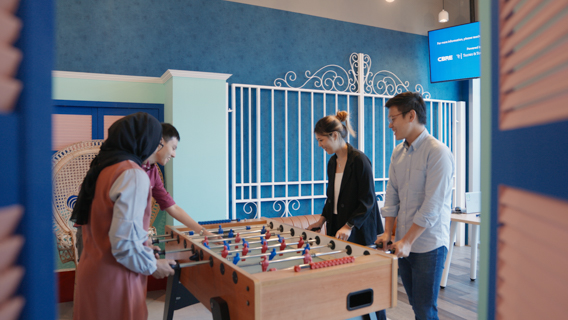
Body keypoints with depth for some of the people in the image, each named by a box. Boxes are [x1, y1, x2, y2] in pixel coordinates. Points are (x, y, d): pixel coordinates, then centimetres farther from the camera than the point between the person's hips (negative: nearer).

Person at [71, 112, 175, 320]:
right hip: (114, 281, -8)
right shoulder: (133, 175, -21)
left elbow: (101, 226, 12)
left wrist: (145, 249, 15)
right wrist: (153, 266, -10)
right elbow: (124, 242, -26)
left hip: (91, 271, 8)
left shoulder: (102, 168, 6)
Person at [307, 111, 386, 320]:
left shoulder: (359, 160, -14)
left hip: (359, 233, -7)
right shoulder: (332, 163, 10)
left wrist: (349, 226, -21)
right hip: (337, 229, 7)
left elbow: (367, 200, -16)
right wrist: (322, 220, 11)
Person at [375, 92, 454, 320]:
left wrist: (407, 241, -17)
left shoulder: (437, 153, -14)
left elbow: (432, 205, -19)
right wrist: (388, 232, 3)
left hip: (428, 245, -6)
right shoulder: (398, 153, 9)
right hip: (404, 244, 7)